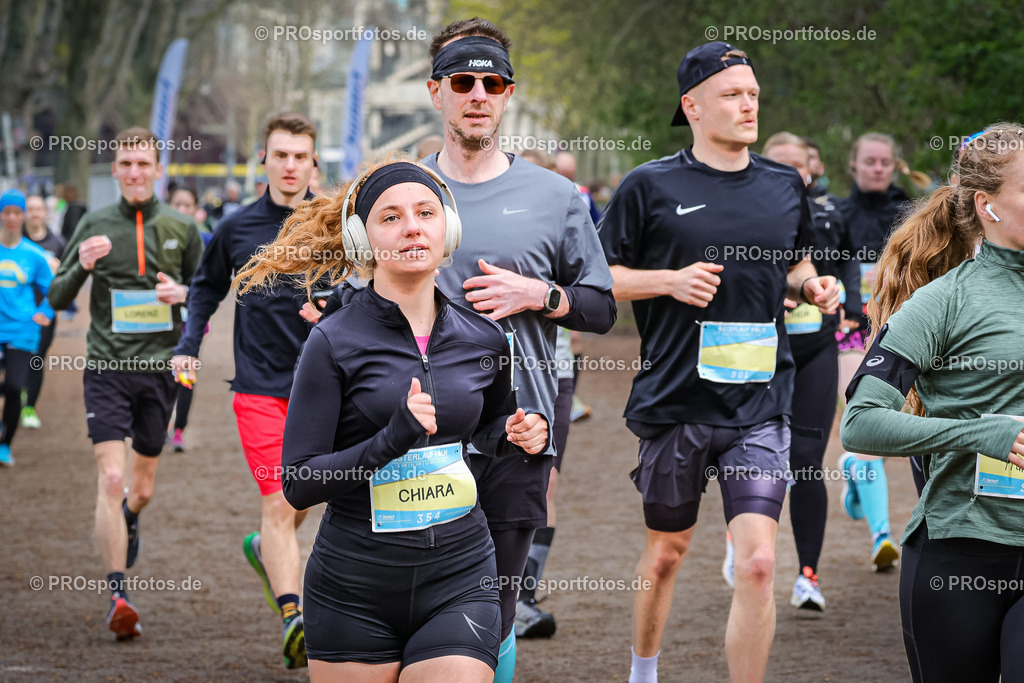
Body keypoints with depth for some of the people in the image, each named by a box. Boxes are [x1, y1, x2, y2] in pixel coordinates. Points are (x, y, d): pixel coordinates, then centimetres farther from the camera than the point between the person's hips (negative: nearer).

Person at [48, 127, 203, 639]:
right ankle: (118, 598, -15)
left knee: (143, 488, 12)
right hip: (106, 367, -2)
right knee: (111, 478, -15)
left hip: (159, 367, 2)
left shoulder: (181, 229, 5)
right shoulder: (94, 226, 3)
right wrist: (82, 266, -15)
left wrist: (183, 293, -9)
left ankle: (128, 520, 50)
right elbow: (57, 299, 5)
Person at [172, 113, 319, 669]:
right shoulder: (237, 228, 3)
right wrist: (188, 345, 8)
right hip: (260, 385, -1)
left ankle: (264, 549, 46)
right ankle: (292, 617, -20)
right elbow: (207, 286, 19)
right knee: (278, 501, -13)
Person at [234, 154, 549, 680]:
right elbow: (298, 483, -10)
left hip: (458, 582, 2)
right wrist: (390, 441, -23)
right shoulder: (335, 342, -7)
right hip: (354, 591, -2)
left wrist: (514, 434, 3)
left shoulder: (484, 339, 4)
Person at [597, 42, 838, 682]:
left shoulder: (785, 187, 9)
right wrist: (670, 280, -13)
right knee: (667, 551, 14)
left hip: (762, 404, 2)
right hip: (675, 403, -1)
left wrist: (813, 286, 3)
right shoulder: (651, 186, -2)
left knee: (759, 562, -12)